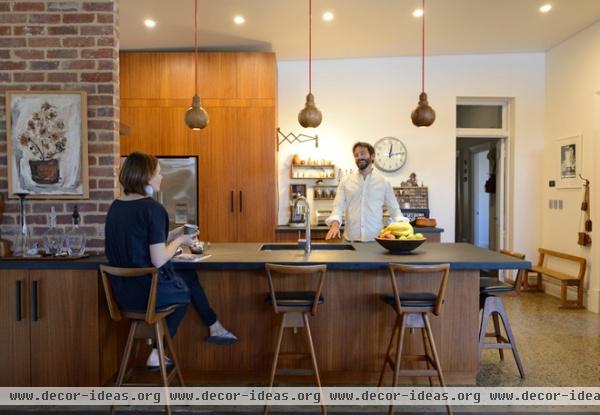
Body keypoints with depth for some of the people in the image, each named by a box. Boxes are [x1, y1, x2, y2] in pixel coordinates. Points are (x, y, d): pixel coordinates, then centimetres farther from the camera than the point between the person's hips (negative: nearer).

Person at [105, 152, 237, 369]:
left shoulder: (116, 206, 5)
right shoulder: (153, 208, -19)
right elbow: (158, 260, -22)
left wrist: (171, 235, 12)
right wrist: (179, 241, -5)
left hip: (123, 291, 7)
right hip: (149, 291, -7)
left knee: (187, 275, 26)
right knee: (187, 288, 25)